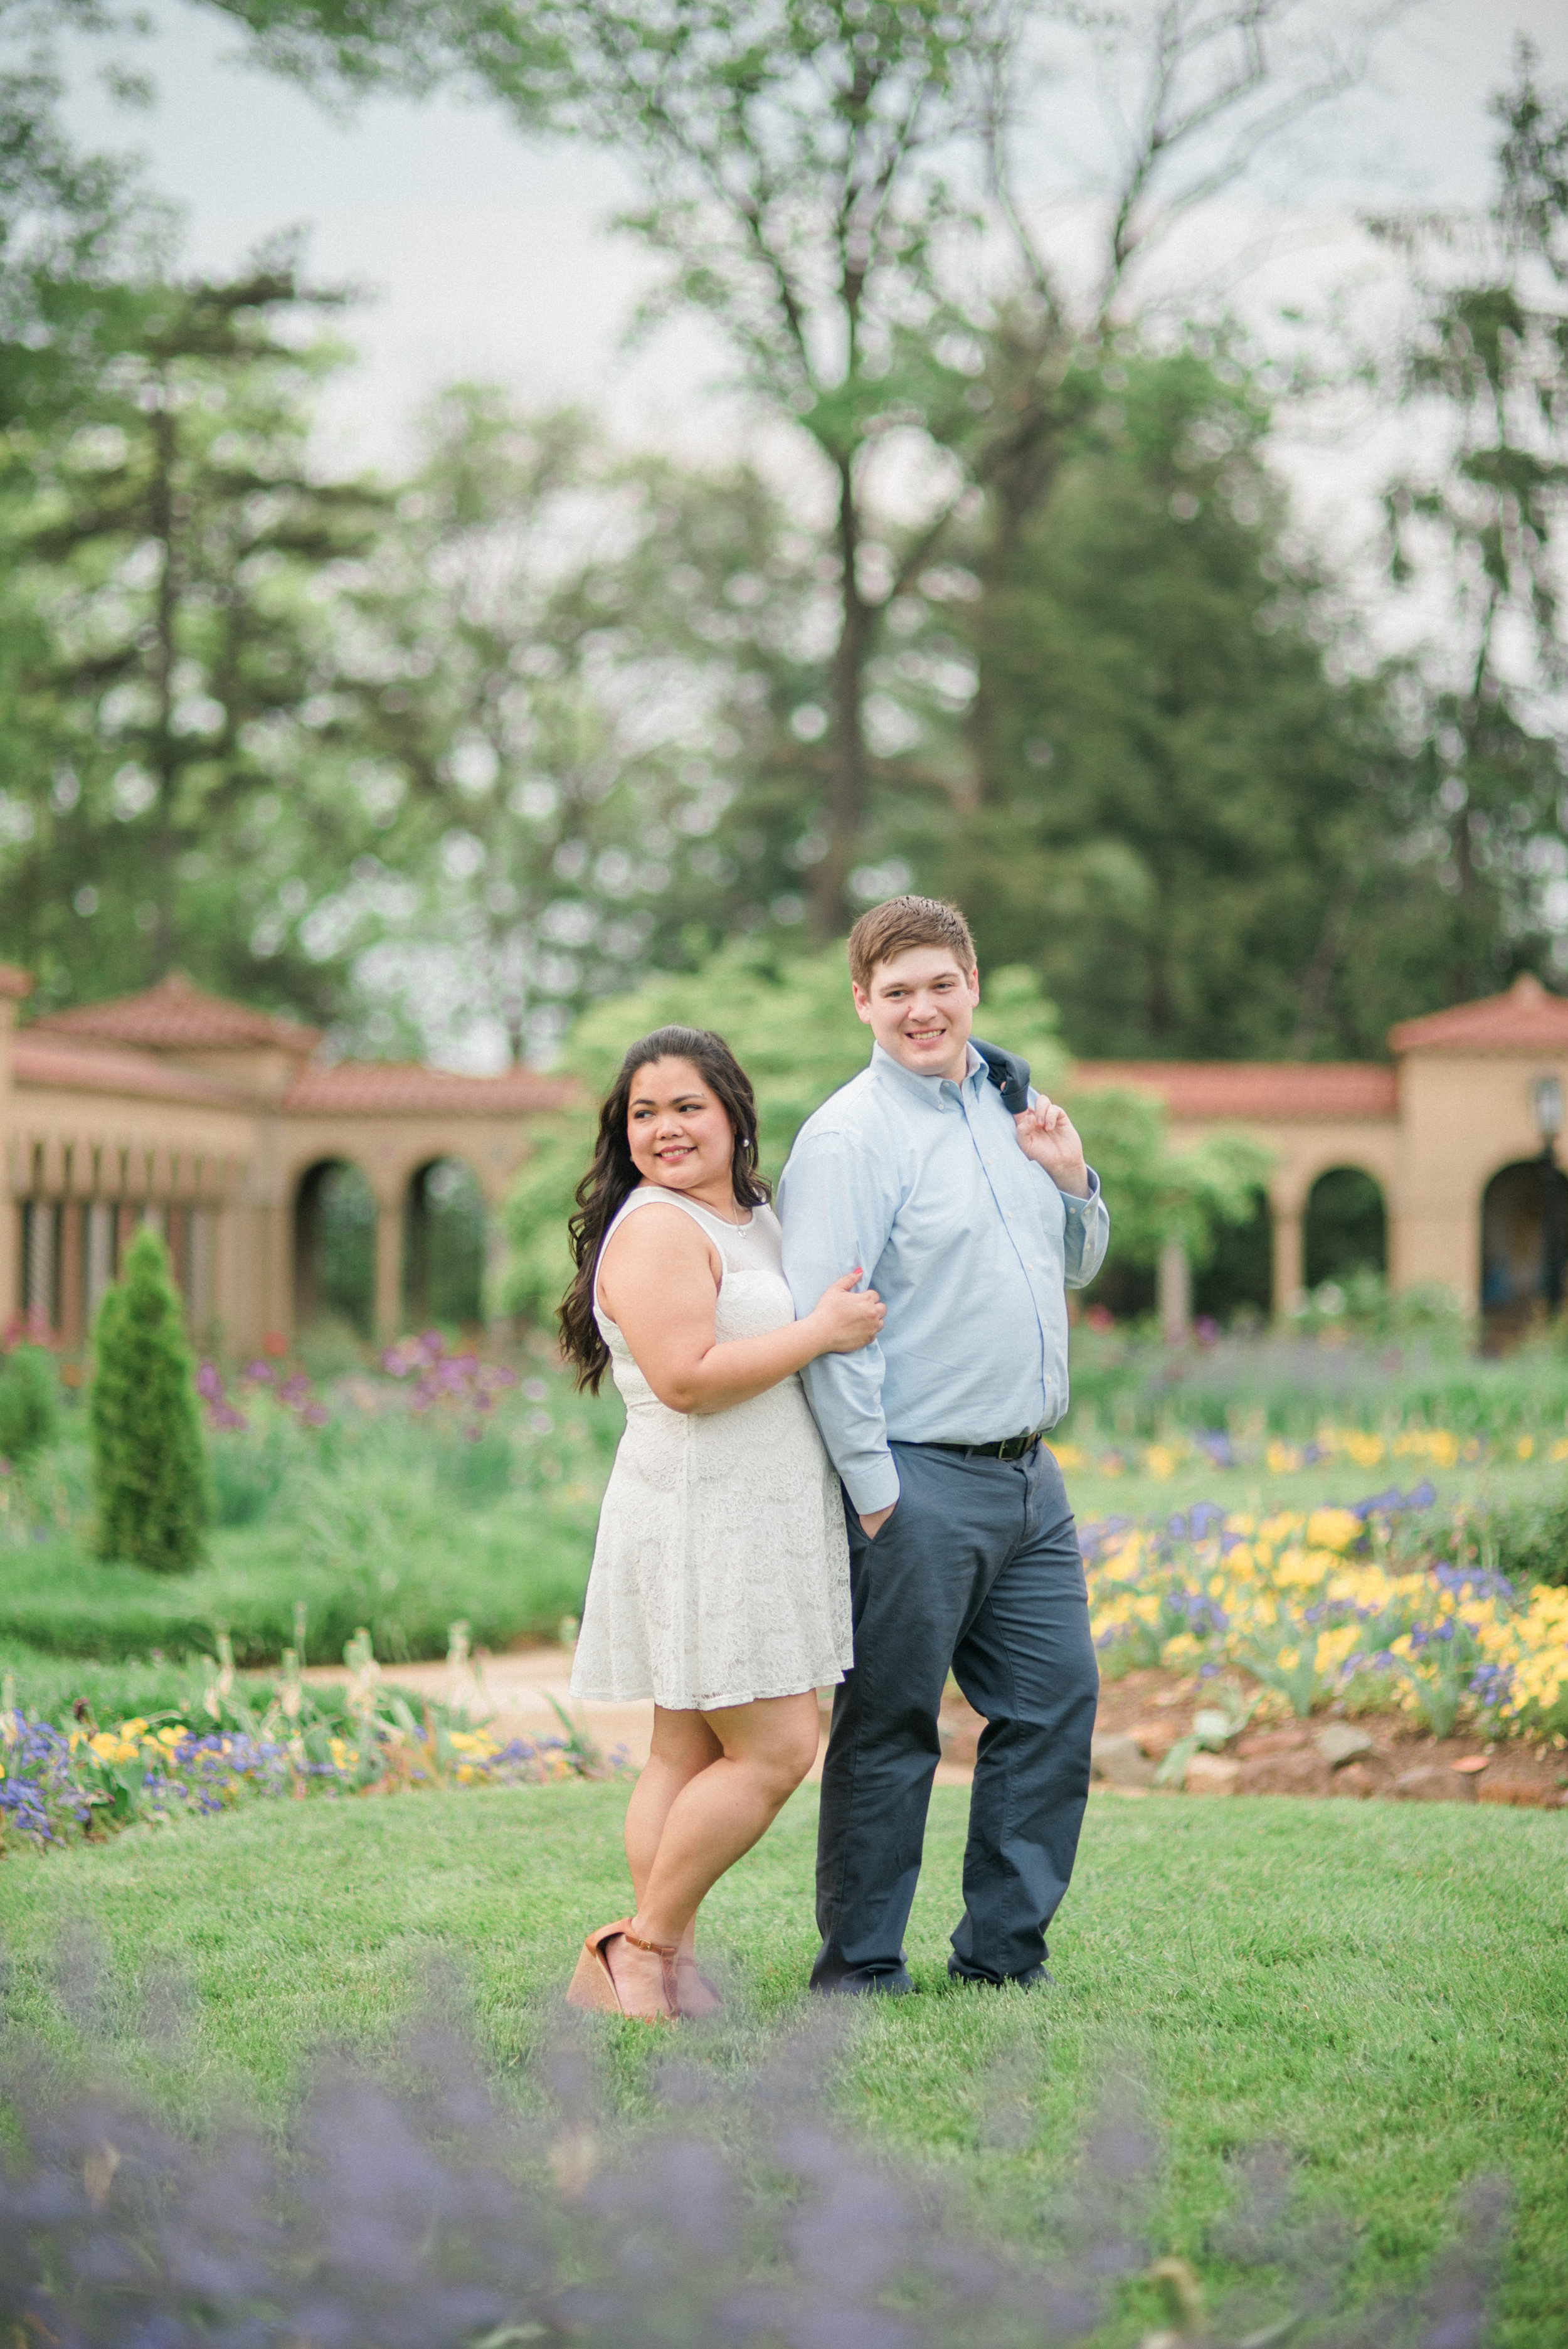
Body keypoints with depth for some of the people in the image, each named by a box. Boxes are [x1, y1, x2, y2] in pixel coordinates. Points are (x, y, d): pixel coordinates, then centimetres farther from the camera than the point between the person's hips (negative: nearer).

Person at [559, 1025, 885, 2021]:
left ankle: (670, 1965, 11)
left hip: (754, 1523, 9)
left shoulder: (754, 1219, 19)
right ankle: (638, 1949, -3)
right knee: (774, 1750, -10)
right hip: (698, 1521, -9)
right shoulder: (658, 1229, -12)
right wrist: (820, 1332, -15)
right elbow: (685, 1377, -23)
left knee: (689, 1756, 8)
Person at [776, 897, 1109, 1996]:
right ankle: (860, 1968, 13)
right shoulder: (848, 1137, -11)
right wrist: (873, 1491, -17)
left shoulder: (1006, 1108, 13)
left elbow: (1076, 1268, 24)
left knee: (1057, 1702, 10)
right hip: (919, 1484, -8)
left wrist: (1072, 1180, 4)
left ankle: (1004, 1954, 22)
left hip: (1029, 1479, 8)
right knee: (889, 1732, 1)